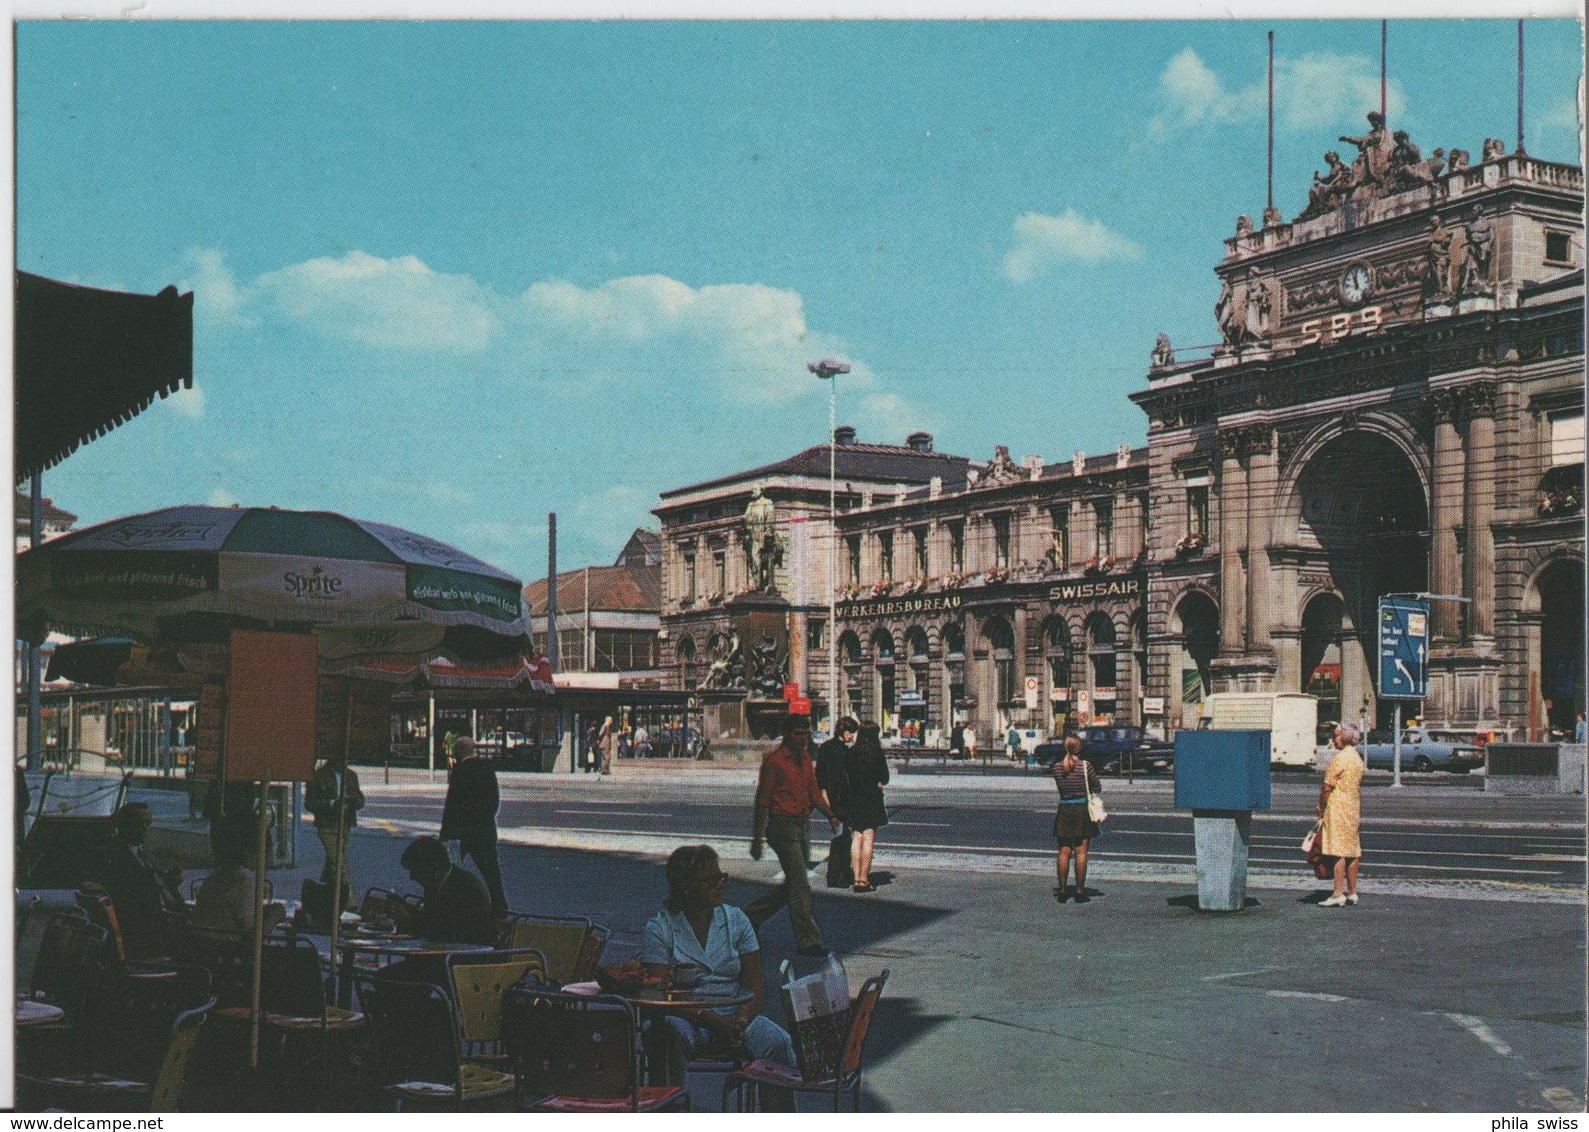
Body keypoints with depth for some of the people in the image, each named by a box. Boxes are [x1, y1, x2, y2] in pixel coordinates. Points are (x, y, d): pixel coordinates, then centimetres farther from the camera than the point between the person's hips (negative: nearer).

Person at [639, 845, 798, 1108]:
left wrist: (740, 1022, -16)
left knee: (778, 1043, -24)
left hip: (734, 1015, 3)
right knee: (672, 1034, -38)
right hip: (686, 1017, -3)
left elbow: (755, 983, 5)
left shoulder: (736, 920, 10)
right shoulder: (659, 929, -1)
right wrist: (711, 1020, -22)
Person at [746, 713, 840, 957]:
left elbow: (814, 792, 16)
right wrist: (757, 838, -10)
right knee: (800, 885, -8)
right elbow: (762, 800, -9)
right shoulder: (774, 760, -11)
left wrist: (830, 815, -2)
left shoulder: (805, 757, 13)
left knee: (793, 884, 14)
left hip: (803, 825, 8)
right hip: (782, 826, -8)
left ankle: (752, 916, 29)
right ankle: (808, 941, -4)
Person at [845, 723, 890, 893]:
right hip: (871, 800, -4)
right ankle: (864, 879, -4)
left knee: (856, 839, 8)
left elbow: (847, 775, 8)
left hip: (852, 799, 4)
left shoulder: (851, 752, 4)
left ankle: (857, 877, 5)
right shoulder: (876, 752, -7)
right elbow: (884, 779, -5)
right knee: (868, 840, -1)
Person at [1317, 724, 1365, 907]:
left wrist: (1321, 806, -4)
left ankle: (1338, 895, -11)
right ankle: (1352, 893, 14)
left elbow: (1328, 786, -15)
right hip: (1353, 809, 9)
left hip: (1338, 808, -9)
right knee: (1352, 851, 10)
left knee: (1338, 852, -9)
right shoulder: (1357, 758, 14)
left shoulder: (1340, 759, -15)